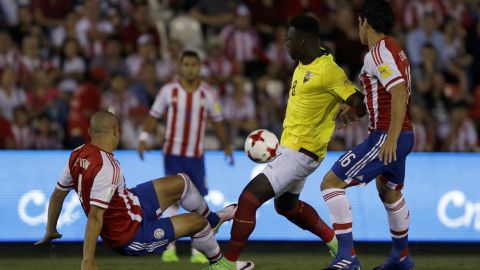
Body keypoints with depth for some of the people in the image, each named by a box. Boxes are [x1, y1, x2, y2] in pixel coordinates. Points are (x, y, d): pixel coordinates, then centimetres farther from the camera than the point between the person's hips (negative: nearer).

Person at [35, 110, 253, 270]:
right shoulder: (107, 168, -32)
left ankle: (214, 219, 45)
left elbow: (58, 194, 4)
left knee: (182, 182, 17)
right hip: (131, 236, -9)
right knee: (197, 221, 9)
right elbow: (95, 218, -34)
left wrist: (51, 231, 18)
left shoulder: (77, 155, -7)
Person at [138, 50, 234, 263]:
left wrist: (226, 146, 16)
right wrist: (144, 137, -9)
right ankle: (169, 248, -1)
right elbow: (154, 115, 3)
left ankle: (197, 251, 5)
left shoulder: (207, 93, 2)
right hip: (173, 155, -2)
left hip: (197, 157, 2)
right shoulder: (169, 90, -2)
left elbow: (217, 121, 12)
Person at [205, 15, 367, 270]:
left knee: (248, 198, -14)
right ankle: (335, 241, 42)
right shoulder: (304, 65, 7)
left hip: (300, 153, -10)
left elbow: (360, 103, -24)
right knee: (286, 205, 28)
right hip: (289, 145, 10)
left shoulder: (327, 70, -21)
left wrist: (349, 113, -43)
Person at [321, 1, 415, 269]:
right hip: (404, 135, 10)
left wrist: (391, 139, -30)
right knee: (390, 192, 30)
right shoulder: (396, 50, 14)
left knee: (331, 183, -10)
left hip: (386, 137, -10)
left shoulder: (377, 53, -16)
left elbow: (399, 93, -26)